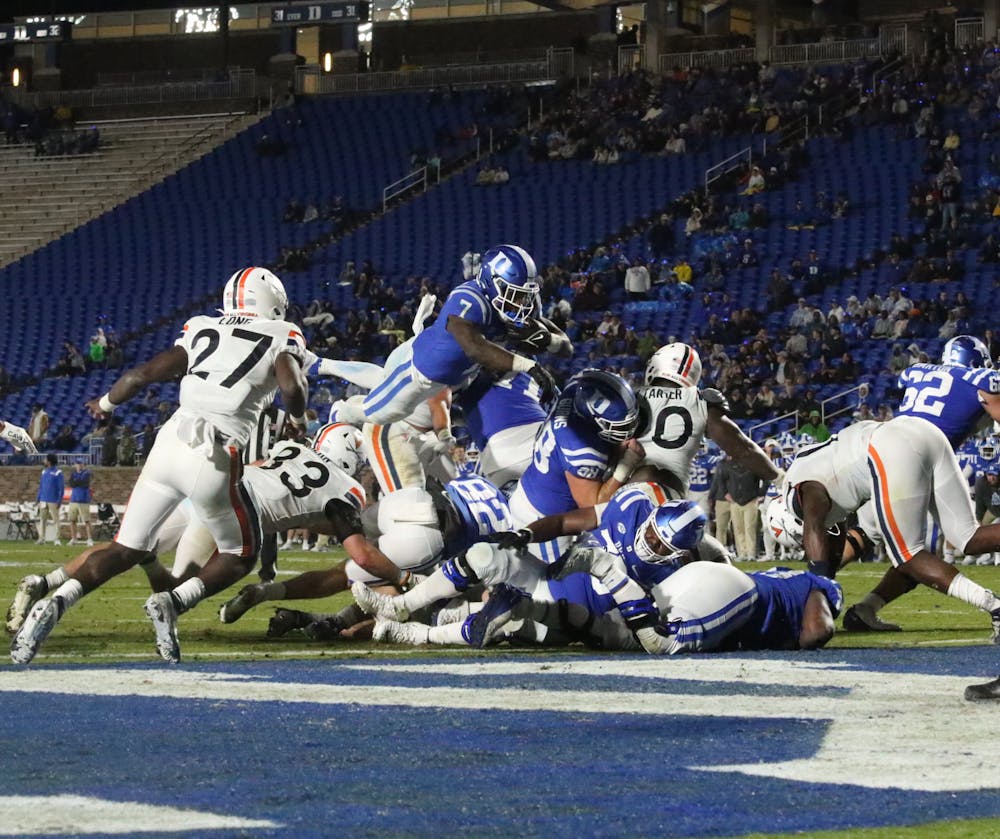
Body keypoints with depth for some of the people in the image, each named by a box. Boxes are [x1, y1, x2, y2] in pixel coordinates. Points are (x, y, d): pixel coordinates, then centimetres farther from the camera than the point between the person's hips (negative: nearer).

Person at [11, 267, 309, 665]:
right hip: (214, 457, -4)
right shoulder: (281, 337, 10)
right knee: (240, 556, 17)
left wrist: (105, 404, 33)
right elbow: (292, 387, -8)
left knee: (126, 549, 14)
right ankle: (174, 603, -9)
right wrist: (297, 420, 14)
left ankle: (57, 602, -10)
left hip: (170, 442, 4)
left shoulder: (202, 329, 20)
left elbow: (143, 374, 14)